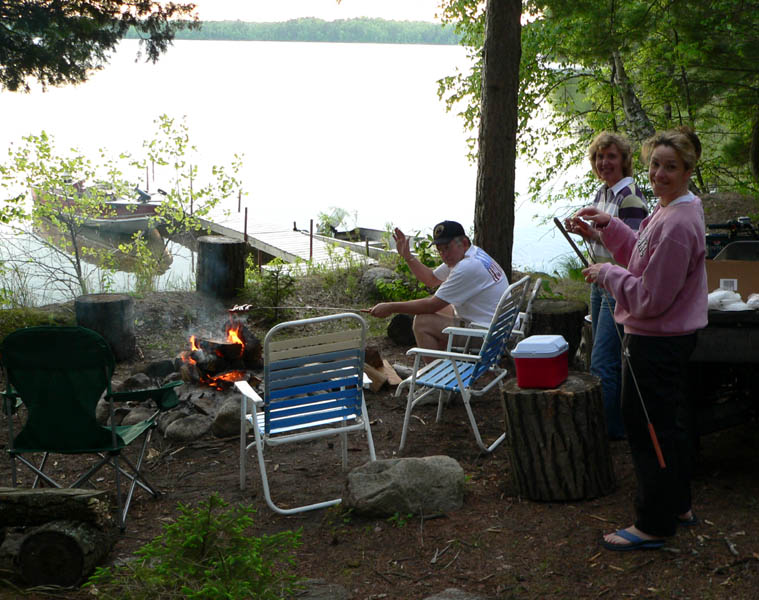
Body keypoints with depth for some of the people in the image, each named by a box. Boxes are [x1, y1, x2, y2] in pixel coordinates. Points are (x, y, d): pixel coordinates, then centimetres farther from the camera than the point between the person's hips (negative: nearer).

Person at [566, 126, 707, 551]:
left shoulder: (678, 225, -25)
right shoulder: (675, 210, 7)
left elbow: (651, 298, -25)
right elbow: (645, 257, 18)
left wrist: (607, 274, -13)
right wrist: (607, 226, 8)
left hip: (657, 342, -11)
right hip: (673, 336, 11)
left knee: (647, 427, 0)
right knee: (670, 422, 21)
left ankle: (654, 525, 12)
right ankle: (679, 506, 37)